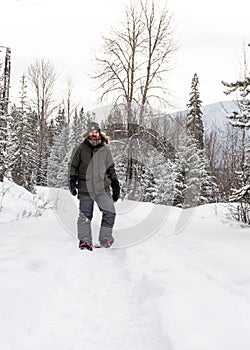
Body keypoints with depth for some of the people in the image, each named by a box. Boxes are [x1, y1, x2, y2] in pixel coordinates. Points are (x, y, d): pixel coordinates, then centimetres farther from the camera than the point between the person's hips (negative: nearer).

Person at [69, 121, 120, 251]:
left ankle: (105, 239, 4)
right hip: (85, 188, -1)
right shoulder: (81, 149, 4)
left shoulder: (105, 149, 9)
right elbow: (73, 166, 10)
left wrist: (116, 187, 11)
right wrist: (72, 182, -1)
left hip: (102, 188, 1)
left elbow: (111, 169, 15)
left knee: (110, 212, -9)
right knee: (85, 216, 3)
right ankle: (84, 241, 15)